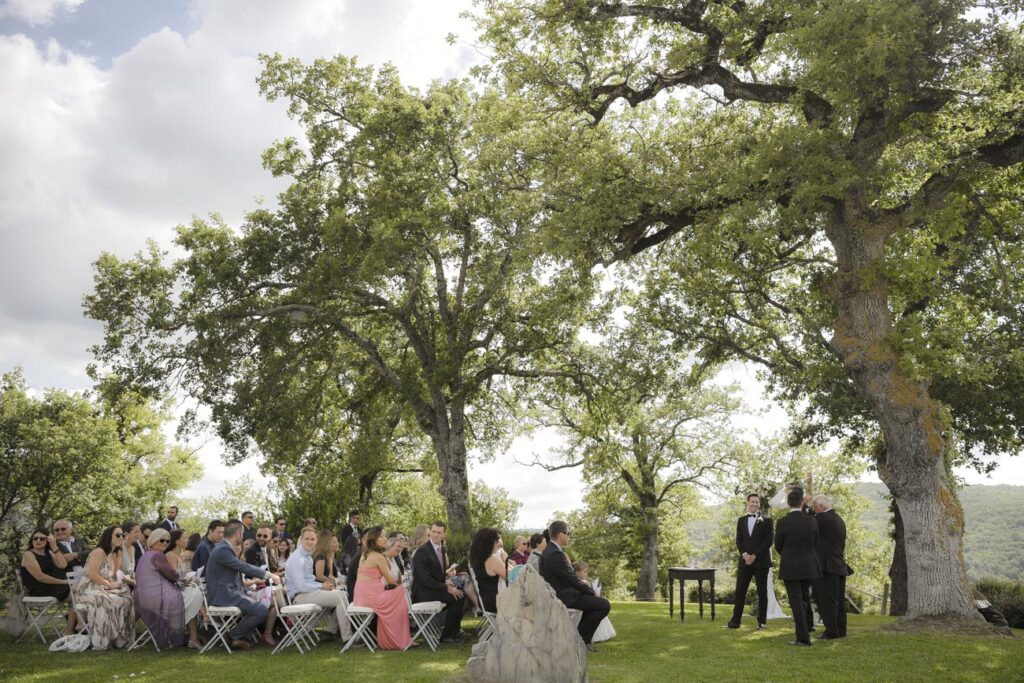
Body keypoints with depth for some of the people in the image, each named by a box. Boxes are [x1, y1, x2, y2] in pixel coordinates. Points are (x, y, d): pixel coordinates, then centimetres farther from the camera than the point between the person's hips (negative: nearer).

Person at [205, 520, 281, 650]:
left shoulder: (224, 548, 15)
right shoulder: (223, 550, -18)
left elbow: (241, 568, 21)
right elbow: (244, 567, -21)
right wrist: (268, 575, -16)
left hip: (229, 591, 11)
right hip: (223, 595, -11)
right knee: (262, 610, -18)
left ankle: (240, 636, 11)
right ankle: (234, 635, -2)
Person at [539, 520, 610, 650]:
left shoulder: (549, 550, 10)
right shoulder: (556, 554, -23)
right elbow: (573, 580, -20)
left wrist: (589, 590, 10)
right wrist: (591, 591, -5)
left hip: (556, 593, 11)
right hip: (563, 596, -11)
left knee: (594, 600, 26)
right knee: (604, 605, -12)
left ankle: (581, 634, 26)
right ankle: (582, 638, 1)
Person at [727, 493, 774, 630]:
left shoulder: (766, 520, 2)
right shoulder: (741, 520, 13)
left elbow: (768, 540, -7)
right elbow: (738, 540, 8)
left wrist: (755, 555, -13)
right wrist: (745, 555, -8)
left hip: (761, 561, -3)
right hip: (745, 560, 3)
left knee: (762, 592, 3)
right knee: (740, 591, -1)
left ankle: (762, 620, 11)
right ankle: (735, 620, 2)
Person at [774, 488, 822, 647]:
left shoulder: (782, 522, -13)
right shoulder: (812, 521, -5)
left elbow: (778, 546, -1)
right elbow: (814, 542, 8)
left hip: (790, 567, -3)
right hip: (809, 566, 3)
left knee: (796, 601, 1)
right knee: (804, 599, 18)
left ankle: (804, 638, -2)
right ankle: (803, 632, 27)